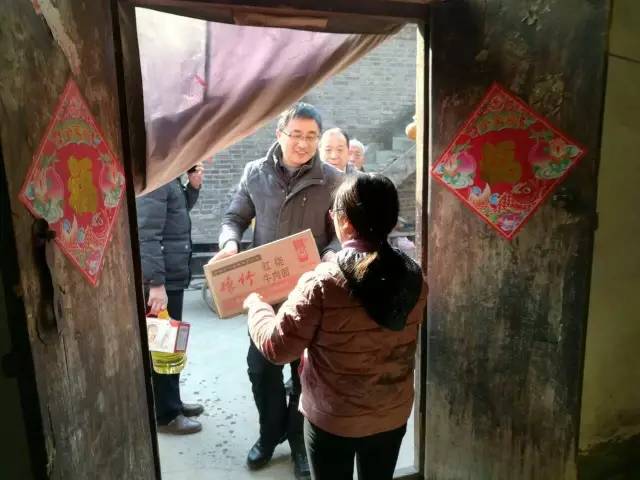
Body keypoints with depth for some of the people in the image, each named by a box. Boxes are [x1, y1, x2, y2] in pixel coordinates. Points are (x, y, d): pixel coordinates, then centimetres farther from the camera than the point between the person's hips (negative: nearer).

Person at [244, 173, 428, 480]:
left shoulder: (322, 284, -27)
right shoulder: (414, 278, -11)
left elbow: (277, 347, -18)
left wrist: (254, 304, 0)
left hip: (332, 419, -4)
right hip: (393, 415, 4)